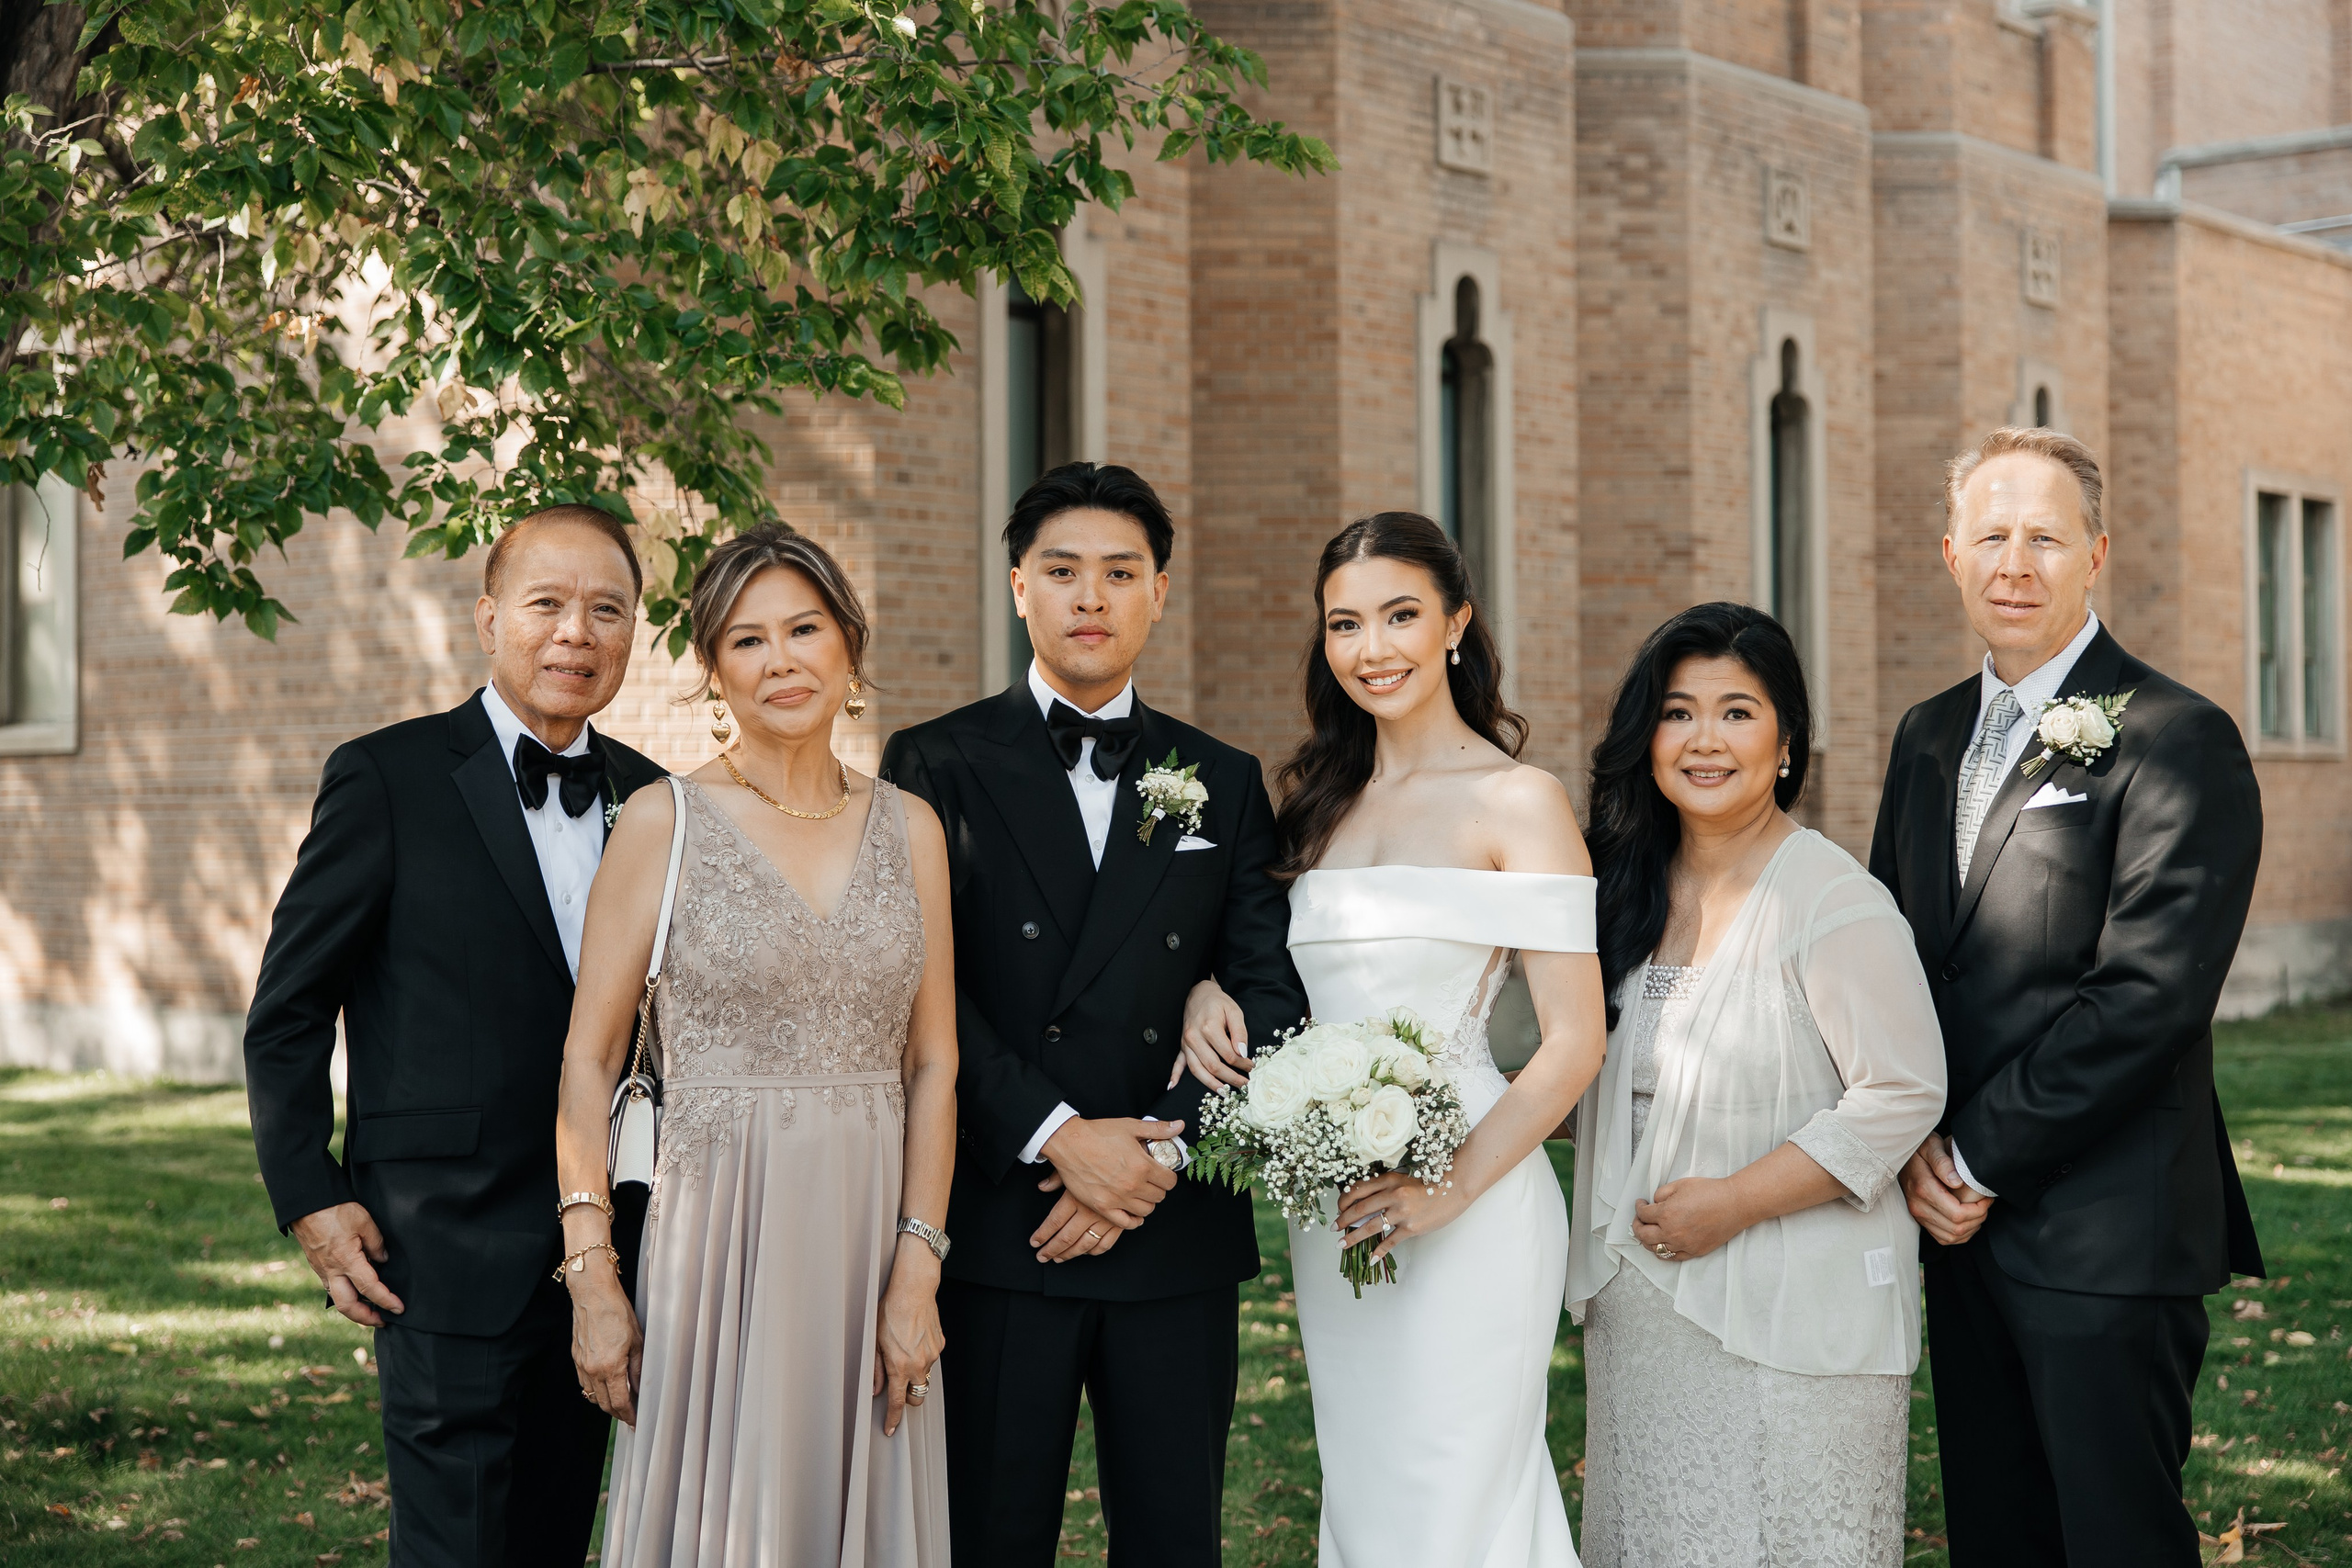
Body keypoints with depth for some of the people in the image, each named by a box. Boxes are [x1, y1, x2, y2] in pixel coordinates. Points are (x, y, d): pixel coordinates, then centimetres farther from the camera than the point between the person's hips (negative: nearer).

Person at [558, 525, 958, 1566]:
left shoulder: (909, 830, 8)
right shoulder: (664, 823, -2)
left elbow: (931, 1063, 7)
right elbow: (589, 1058, -2)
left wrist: (918, 1272, -3)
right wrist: (593, 1274, -8)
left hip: (870, 1242, 3)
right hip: (716, 1238, -3)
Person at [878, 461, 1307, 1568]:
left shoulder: (1225, 784, 12)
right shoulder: (937, 765, 4)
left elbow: (1268, 995, 3)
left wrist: (1161, 1154, -10)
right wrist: (1057, 1137, -15)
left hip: (1178, 1237, 2)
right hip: (996, 1229, -2)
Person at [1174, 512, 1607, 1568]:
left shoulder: (1516, 801, -7)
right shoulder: (1322, 801, 12)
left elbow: (1573, 1042, -11)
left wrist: (1450, 1187, -20)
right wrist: (1207, 993, -1)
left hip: (1465, 1211, -6)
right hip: (1329, 1217, 6)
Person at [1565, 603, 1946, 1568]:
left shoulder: (1833, 900, -13)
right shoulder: (1631, 890, 8)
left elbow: (1903, 1095, -17)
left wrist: (1734, 1202, -18)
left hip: (1789, 1319, -6)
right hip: (1639, 1319, 6)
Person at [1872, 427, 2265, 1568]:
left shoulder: (2178, 740, -10)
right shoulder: (1928, 737, 13)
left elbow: (2149, 995, -18)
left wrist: (1981, 1156, -13)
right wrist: (1913, 1146, -1)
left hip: (2106, 1237, -7)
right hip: (1961, 1218, 7)